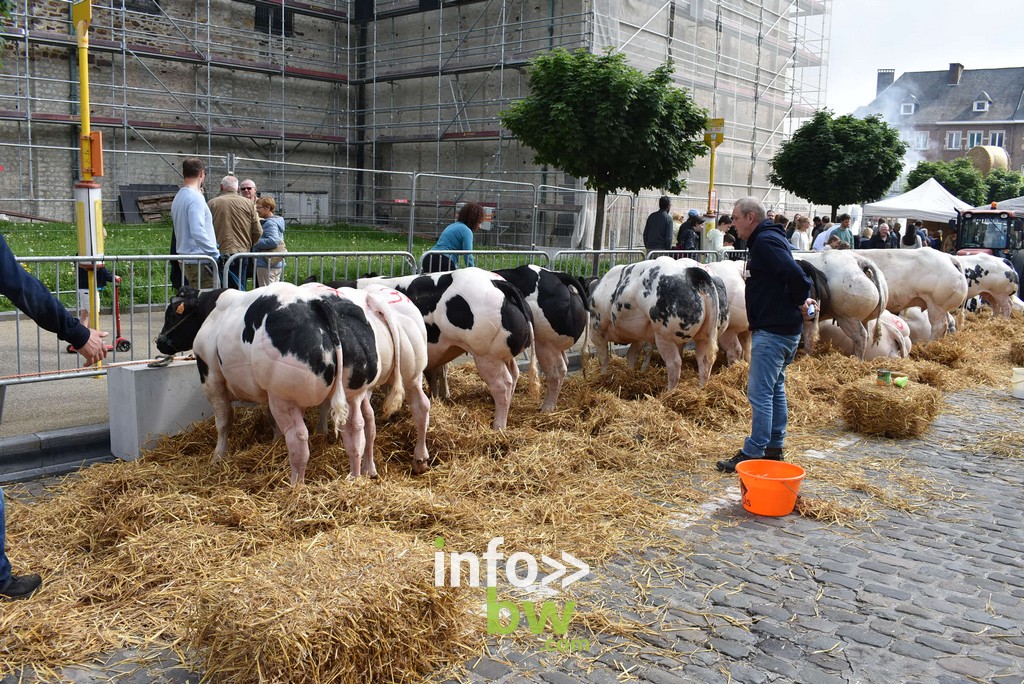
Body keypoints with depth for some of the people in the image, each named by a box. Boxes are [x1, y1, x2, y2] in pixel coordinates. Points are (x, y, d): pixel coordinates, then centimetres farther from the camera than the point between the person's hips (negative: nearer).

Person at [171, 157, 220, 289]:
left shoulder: (178, 197, 15)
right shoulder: (196, 197, -13)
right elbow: (198, 231, -22)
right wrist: (216, 254, -17)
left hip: (185, 260, 9)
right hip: (200, 261, -9)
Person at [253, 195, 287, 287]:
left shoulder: (270, 223, -15)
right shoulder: (277, 221, 15)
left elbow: (273, 241, -28)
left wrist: (256, 242, -17)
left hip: (267, 265, -10)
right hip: (277, 264, 10)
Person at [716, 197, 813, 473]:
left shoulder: (765, 241, -16)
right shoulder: (766, 239, 17)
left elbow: (795, 275, -26)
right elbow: (795, 275, 18)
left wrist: (800, 301, -10)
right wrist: (801, 300, 2)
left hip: (772, 331, -11)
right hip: (781, 329, 11)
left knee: (759, 393, -8)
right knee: (775, 389, 17)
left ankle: (752, 454, -4)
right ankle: (775, 448, 27)